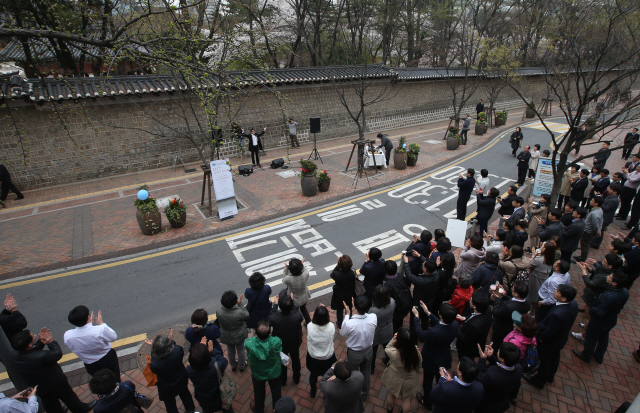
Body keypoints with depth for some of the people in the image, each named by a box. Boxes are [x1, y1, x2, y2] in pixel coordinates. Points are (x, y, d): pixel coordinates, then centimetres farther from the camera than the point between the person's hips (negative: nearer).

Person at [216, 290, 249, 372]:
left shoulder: (218, 312, -29)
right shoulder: (239, 312, -38)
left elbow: (219, 322, -7)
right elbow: (246, 316, -15)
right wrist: (240, 304, -15)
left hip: (227, 336, 2)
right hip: (239, 336, -2)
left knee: (230, 351, 29)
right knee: (241, 351, 25)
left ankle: (233, 366, 54)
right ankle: (242, 366, 49)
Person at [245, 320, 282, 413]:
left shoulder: (249, 343, -40)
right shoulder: (276, 342, -41)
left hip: (257, 374, 0)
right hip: (274, 373, 0)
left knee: (259, 393, 32)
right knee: (276, 391, 31)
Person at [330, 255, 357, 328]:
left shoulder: (337, 274, -37)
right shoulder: (352, 273, -29)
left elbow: (331, 275, -12)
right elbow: (354, 286, -15)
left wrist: (338, 265, -21)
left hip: (339, 296, -2)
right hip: (349, 296, 2)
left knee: (339, 310, 25)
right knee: (349, 309, 28)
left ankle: (339, 324, 47)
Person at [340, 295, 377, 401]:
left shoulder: (349, 323, -38)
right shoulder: (373, 318, -29)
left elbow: (343, 333, -15)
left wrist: (347, 314, -14)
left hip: (354, 353, -3)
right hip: (368, 351, 3)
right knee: (366, 373, 30)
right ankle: (365, 395, 55)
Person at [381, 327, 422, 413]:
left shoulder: (394, 353, -39)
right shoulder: (416, 351, -32)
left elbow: (386, 349, -14)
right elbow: (419, 363, -10)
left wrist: (393, 340, -22)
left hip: (394, 379, 0)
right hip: (409, 380, 1)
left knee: (391, 394, 31)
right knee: (406, 399, 29)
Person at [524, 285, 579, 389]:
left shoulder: (557, 314, -46)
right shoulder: (573, 304, -22)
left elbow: (549, 333, -30)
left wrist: (541, 338, -9)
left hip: (549, 342, -7)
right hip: (561, 339, 7)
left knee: (545, 361, 19)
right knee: (554, 358, 32)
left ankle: (539, 382, 45)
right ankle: (550, 376, 59)